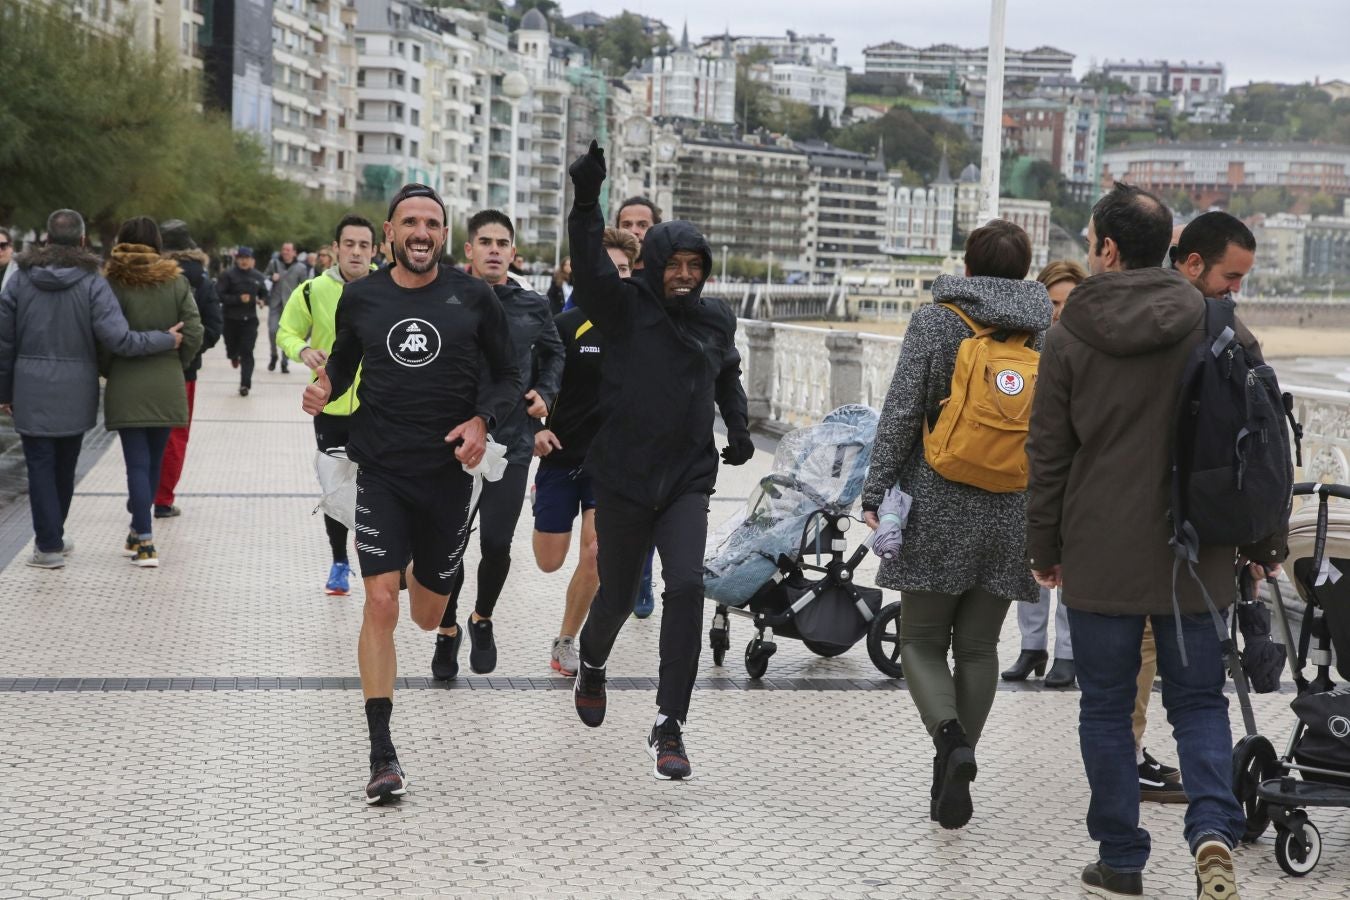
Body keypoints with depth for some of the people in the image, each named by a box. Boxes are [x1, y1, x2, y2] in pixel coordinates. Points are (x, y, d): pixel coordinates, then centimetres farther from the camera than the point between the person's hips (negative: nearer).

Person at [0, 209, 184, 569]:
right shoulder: (92, 282, -9)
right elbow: (117, 337, -17)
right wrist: (166, 340, -6)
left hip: (31, 392, 0)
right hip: (74, 393, 0)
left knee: (40, 465, 3)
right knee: (64, 466, 16)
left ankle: (49, 544, -1)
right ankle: (53, 537, 29)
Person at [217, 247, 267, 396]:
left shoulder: (257, 276, 5)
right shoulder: (227, 275, -8)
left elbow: (263, 293, 20)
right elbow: (219, 295, -14)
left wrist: (261, 300, -2)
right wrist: (238, 299, -21)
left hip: (249, 320, 1)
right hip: (230, 319, -1)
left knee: (247, 353, -7)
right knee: (232, 347, 11)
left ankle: (245, 384, -7)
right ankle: (234, 356, 50)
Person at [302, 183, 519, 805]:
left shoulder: (474, 298, -1)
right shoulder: (360, 299, 2)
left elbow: (507, 376, 6)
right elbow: (343, 363, 16)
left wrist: (483, 420, -13)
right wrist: (324, 391, -6)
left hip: (448, 472, 1)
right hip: (381, 472, 0)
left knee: (427, 614, 14)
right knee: (380, 605, -13)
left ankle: (426, 573, 56)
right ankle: (382, 757, -7)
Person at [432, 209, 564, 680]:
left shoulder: (533, 306, 5)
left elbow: (554, 355, 21)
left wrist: (545, 393, 6)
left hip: (512, 444, 1)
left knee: (497, 543, -2)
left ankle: (482, 620, 26)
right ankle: (448, 631, 27)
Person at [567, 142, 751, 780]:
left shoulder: (716, 319, 6)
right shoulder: (626, 307, -6)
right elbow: (590, 268, -26)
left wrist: (739, 428, 13)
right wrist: (586, 200, -38)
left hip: (688, 480, 2)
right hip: (625, 477, -2)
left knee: (686, 586, -16)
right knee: (618, 594, 13)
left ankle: (669, 728, -9)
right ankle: (592, 662, 50)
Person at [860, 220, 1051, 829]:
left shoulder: (934, 321, -4)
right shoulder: (1047, 334, 5)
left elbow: (901, 413, -9)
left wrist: (875, 493, -4)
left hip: (937, 511, -3)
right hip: (1011, 519, 3)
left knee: (922, 639, 9)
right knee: (978, 646, 12)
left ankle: (950, 738, -16)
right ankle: (951, 780, 15)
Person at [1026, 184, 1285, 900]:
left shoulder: (1068, 340, -4)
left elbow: (1047, 457, -1)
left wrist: (1045, 549, 10)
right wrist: (1265, 541, 13)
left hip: (1100, 557, -1)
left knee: (1107, 708, 10)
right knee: (1198, 701, 13)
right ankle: (1212, 827, -10)